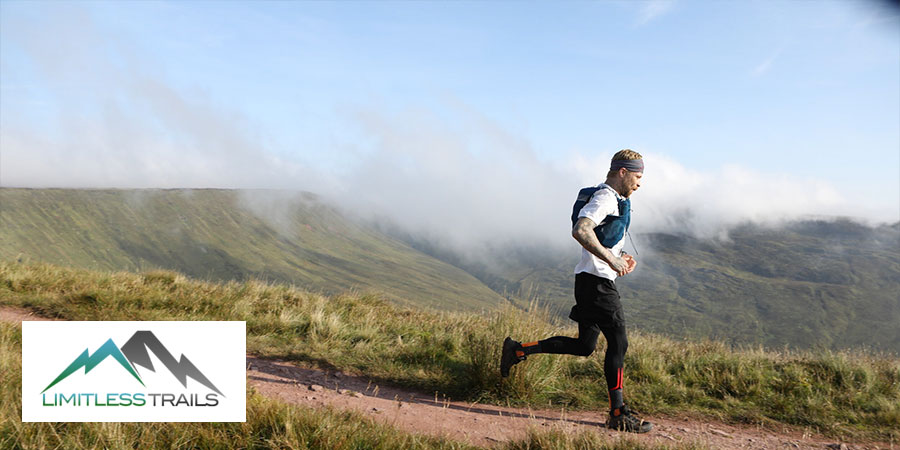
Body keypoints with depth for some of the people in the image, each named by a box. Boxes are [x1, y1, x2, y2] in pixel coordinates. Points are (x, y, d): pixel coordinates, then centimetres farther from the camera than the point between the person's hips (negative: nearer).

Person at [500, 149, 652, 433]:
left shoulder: (617, 200, 21)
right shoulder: (605, 198, -12)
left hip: (592, 282, 10)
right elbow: (580, 230, -29)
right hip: (596, 281, -10)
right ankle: (618, 415, 2)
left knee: (584, 345, 12)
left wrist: (619, 258, 14)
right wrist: (611, 259, -26)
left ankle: (518, 350, 16)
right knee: (618, 343, -6)